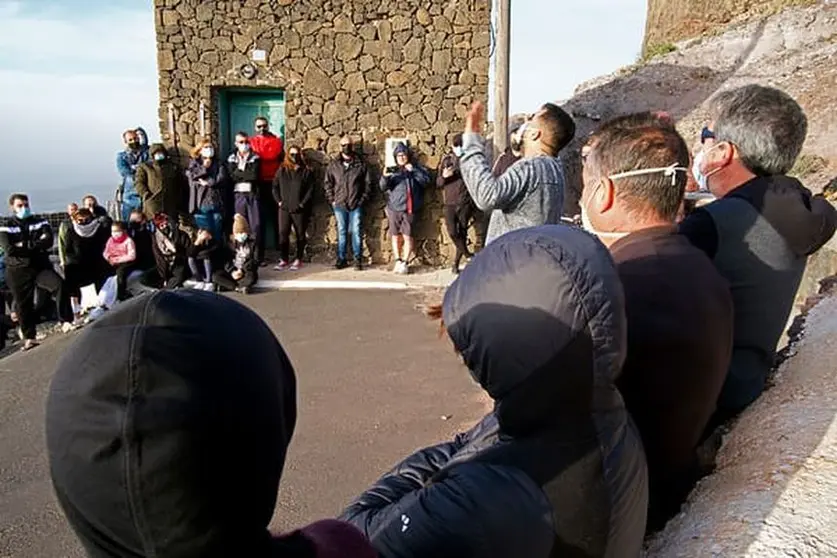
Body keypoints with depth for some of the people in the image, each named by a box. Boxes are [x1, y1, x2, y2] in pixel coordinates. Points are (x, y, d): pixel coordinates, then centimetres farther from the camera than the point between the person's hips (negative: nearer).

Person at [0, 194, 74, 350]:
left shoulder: (40, 222, 9)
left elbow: (48, 242, -10)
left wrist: (24, 246, -14)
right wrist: (36, 245, -10)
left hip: (41, 266, 0)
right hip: (18, 271, 0)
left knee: (59, 284, -26)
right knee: (23, 304, 3)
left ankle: (66, 322, -23)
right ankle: (29, 338, 18)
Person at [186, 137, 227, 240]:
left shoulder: (219, 163, 13)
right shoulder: (194, 163, 13)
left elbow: (222, 179, -2)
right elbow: (191, 176, -6)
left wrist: (207, 182, -7)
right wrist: (204, 167, 0)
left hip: (217, 203, 1)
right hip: (201, 204, -1)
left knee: (217, 234, 2)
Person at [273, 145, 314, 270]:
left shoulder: (306, 171, 2)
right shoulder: (281, 170, 10)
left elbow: (310, 189, -3)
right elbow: (275, 187, 10)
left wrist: (302, 204, -10)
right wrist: (279, 201, -2)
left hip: (300, 209, -2)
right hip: (284, 208, 2)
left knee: (300, 234, 4)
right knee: (283, 234, -3)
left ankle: (298, 259, 14)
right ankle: (283, 260, 2)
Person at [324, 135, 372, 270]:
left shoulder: (361, 164, 4)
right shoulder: (333, 165, 8)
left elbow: (368, 183, 5)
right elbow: (328, 183, 9)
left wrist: (362, 199, -3)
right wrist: (332, 200, 1)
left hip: (356, 205, -1)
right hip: (339, 205, 2)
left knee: (356, 232, -1)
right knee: (341, 232, 7)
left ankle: (358, 259, 5)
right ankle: (341, 259, 13)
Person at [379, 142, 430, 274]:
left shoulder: (416, 168, 9)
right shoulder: (392, 170, 11)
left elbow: (426, 180, -5)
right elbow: (383, 187, 1)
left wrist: (413, 170, -15)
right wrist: (385, 177, -20)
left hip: (409, 209, -2)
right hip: (394, 208, 2)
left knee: (407, 236, -5)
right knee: (395, 235, 3)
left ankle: (405, 263, 0)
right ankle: (398, 261, 12)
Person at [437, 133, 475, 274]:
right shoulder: (446, 160, 7)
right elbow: (438, 183, 9)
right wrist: (444, 176, -12)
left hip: (465, 203, -1)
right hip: (450, 203, 1)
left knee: (462, 233, 3)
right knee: (452, 232, -14)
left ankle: (456, 263, 18)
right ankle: (468, 255, 6)